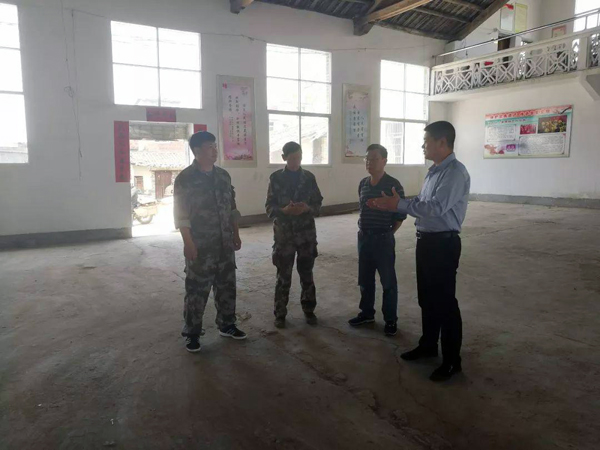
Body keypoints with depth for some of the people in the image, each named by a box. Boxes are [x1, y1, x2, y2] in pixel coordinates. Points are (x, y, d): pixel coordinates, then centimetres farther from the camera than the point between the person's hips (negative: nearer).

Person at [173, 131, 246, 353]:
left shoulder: (223, 175, 8)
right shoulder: (185, 178, -9)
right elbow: (181, 214, -11)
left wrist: (236, 235, 11)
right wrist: (188, 243, -16)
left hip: (225, 244, 6)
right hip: (200, 246, -5)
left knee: (226, 286, 14)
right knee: (196, 290, 3)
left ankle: (227, 325, 29)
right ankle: (192, 333, 16)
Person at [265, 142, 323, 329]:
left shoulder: (309, 177, 3)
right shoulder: (276, 178, -2)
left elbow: (318, 204, 4)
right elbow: (269, 207, -3)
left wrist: (307, 208, -17)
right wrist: (284, 210, -22)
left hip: (306, 233, 2)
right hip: (284, 233, -1)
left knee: (307, 274, 11)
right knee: (283, 276, 5)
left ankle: (309, 310, 27)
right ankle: (280, 313, 19)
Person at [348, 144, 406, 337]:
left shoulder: (393, 184, -11)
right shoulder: (363, 183, 6)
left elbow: (401, 214, -6)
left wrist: (388, 233, -1)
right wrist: (363, 231, 10)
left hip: (383, 239, -6)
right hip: (363, 238, 6)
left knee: (388, 281, 5)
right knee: (365, 279, 15)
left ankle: (391, 320, 18)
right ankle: (367, 313, 32)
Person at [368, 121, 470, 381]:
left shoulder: (455, 172, -18)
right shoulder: (434, 172, 14)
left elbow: (436, 207, -28)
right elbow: (421, 204, 14)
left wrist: (399, 205, -23)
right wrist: (389, 205, 4)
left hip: (444, 243, -9)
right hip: (426, 241, 10)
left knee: (445, 302, 1)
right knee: (426, 298, 19)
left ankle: (452, 361, 15)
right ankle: (428, 345, 36)